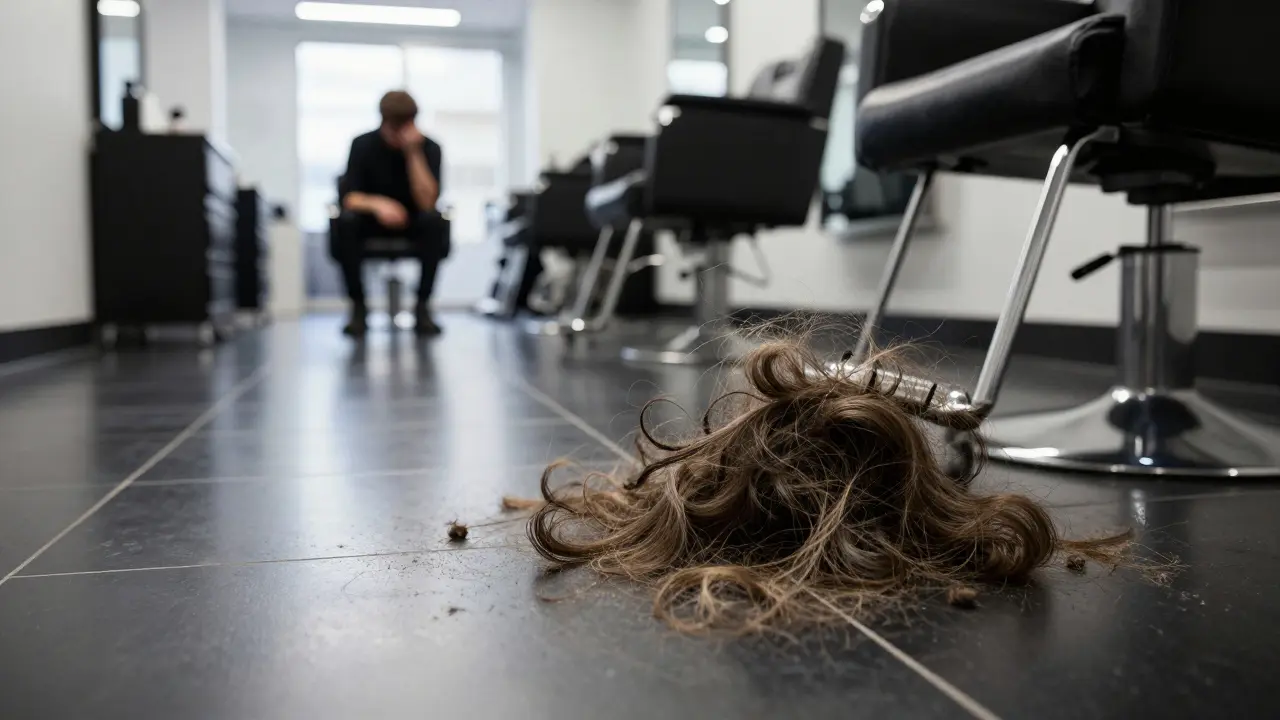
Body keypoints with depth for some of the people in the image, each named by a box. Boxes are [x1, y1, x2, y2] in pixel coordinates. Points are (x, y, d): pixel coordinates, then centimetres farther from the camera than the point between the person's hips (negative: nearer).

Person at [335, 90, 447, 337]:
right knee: (347, 221, -33)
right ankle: (358, 306, -20)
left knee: (433, 220, -34)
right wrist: (377, 203, -41)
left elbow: (427, 202, -26)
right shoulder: (363, 145, -13)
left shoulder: (429, 148, -15)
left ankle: (422, 306, -25)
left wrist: (414, 153, -32)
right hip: (374, 220, 0)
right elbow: (350, 198, -20)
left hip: (413, 221, 0)